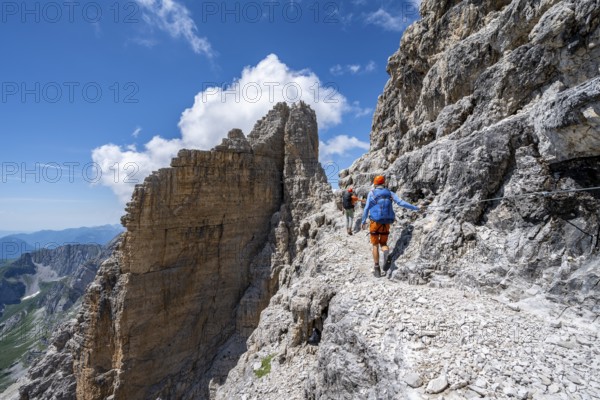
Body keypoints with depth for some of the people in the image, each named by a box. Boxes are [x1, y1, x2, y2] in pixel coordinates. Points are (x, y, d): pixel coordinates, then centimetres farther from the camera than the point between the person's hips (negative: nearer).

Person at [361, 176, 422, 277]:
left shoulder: (371, 193, 0)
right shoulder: (390, 193, 7)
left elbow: (367, 208, -5)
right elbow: (401, 203, -1)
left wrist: (363, 221, 4)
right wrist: (415, 208, 7)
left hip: (375, 222, -2)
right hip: (386, 223, 2)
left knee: (375, 245, 9)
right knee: (383, 244, 15)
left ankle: (377, 269, 3)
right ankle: (387, 254, -21)